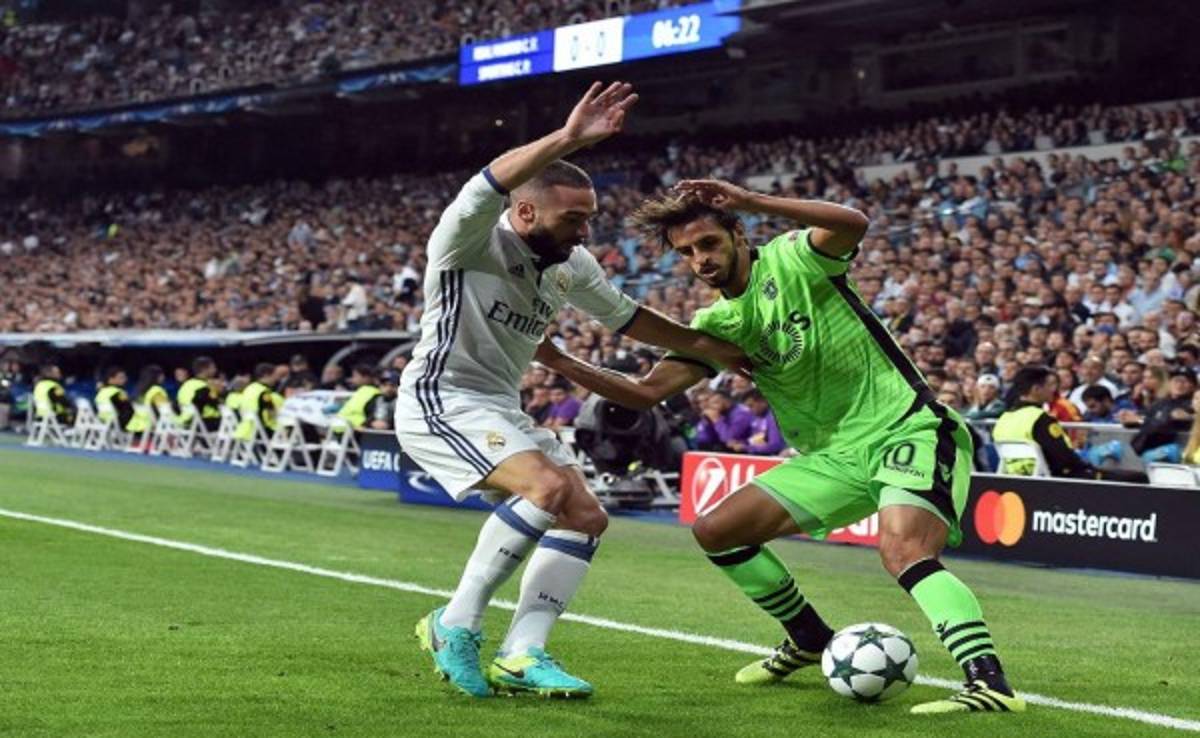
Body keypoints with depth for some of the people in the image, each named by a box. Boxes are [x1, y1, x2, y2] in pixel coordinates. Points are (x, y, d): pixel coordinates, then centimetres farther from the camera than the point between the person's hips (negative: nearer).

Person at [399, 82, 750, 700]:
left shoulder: (571, 266, 6)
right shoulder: (471, 241, -16)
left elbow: (628, 318, 22)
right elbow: (489, 184, -39)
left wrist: (712, 348, 23)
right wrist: (569, 139, -48)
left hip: (502, 411, 9)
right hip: (439, 401, -9)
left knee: (586, 517, -1)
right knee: (550, 488, -28)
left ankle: (521, 656, -4)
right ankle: (455, 625, -18)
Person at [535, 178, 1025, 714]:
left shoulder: (791, 261, -10)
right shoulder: (718, 325, 8)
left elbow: (853, 224, -31)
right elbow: (646, 392, 4)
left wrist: (752, 201, -39)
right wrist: (556, 360, -5)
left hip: (908, 432, -8)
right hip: (833, 455, 8)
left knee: (903, 550, -34)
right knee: (715, 532, 7)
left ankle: (990, 684, -36)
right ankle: (811, 640, 23)